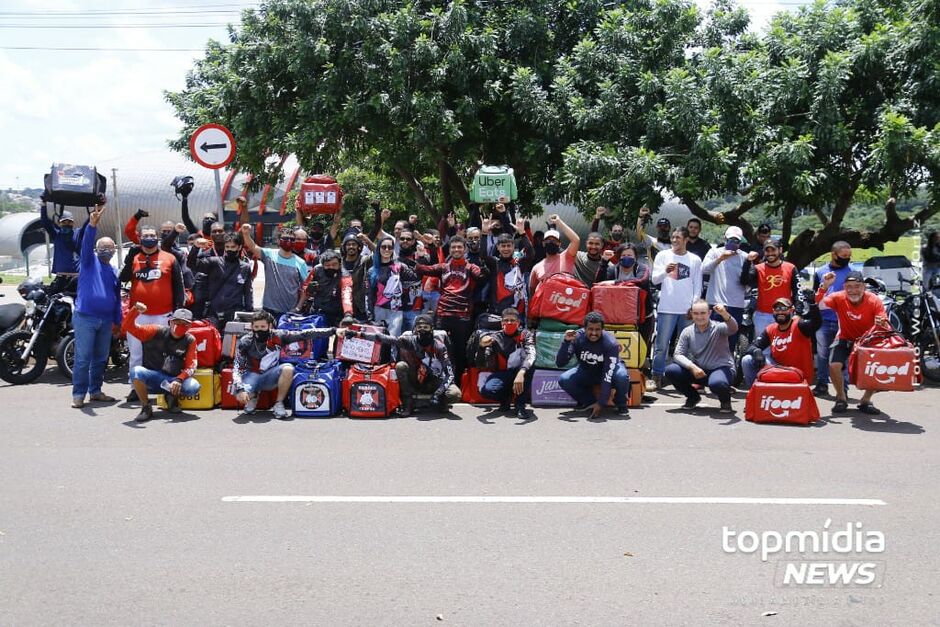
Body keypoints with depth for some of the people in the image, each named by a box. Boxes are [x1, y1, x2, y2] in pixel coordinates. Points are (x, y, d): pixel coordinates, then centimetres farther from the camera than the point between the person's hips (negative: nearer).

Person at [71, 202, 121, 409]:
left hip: (106, 320, 6)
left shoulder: (114, 272, 18)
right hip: (85, 317, -6)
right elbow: (86, 243, -17)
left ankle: (95, 391, 21)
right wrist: (92, 224, -34)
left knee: (101, 358, 11)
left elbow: (117, 299, 21)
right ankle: (78, 394, -4)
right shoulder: (89, 261, 3)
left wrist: (118, 321, 16)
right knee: (83, 358, -7)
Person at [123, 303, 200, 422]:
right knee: (136, 371, -33)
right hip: (151, 379, 0)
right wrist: (135, 310, -25)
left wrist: (179, 380, -24)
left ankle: (172, 395, 6)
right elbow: (127, 327, -7)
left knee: (194, 387, -29)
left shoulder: (190, 341, 1)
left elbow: (191, 366, -5)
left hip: (172, 381, 0)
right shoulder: (156, 332, -1)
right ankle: (146, 407, -12)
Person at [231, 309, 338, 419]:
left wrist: (332, 330, -15)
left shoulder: (278, 336, -13)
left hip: (270, 377, 1)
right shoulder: (245, 342, -16)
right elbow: (237, 367, -19)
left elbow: (303, 334, -11)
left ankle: (279, 404, -13)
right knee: (241, 396, -33)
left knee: (288, 369, -31)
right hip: (252, 375, -1)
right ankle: (253, 396, 8)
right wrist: (240, 389, -36)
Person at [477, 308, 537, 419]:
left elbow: (531, 355, -26)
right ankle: (506, 397, 9)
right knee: (486, 390, -31)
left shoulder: (525, 335, -6)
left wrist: (521, 373, -45)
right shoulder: (496, 337, 1)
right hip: (502, 374, 2)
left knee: (521, 352, -31)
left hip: (522, 374, -1)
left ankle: (520, 403, -25)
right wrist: (482, 346, -32)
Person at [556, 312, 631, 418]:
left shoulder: (610, 343, -29)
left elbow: (608, 377, -31)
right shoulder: (577, 338, -23)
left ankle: (621, 406, -6)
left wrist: (601, 403, -35)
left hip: (608, 369, -2)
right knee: (563, 380, -25)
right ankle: (589, 402, 0)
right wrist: (566, 342, -42)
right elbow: (559, 363, -27)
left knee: (622, 376, -37)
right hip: (586, 371, 3)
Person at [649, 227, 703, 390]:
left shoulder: (695, 260, 9)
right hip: (667, 308, -1)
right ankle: (657, 378, 1)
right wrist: (665, 271, -20)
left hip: (688, 310, 1)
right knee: (661, 345, -3)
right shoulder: (663, 255, 7)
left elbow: (697, 286, 8)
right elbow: (654, 279, 0)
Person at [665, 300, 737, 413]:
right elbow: (677, 355, -7)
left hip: (721, 369, -4)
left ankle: (725, 400, 1)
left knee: (716, 383, -40)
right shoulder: (687, 332, -1)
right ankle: (693, 397, 10)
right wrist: (693, 367, -25)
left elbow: (733, 329, -32)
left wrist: (725, 315, -54)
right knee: (670, 370, -17)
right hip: (698, 371, 4)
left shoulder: (718, 328, -11)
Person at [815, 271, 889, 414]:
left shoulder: (874, 301, -20)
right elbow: (818, 305, -34)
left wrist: (883, 325, -48)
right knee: (834, 365, -26)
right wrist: (824, 286, -45)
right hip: (845, 339, 0)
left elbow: (886, 328, -24)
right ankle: (841, 399, 3)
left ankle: (866, 400, 8)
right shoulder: (839, 298, -19)